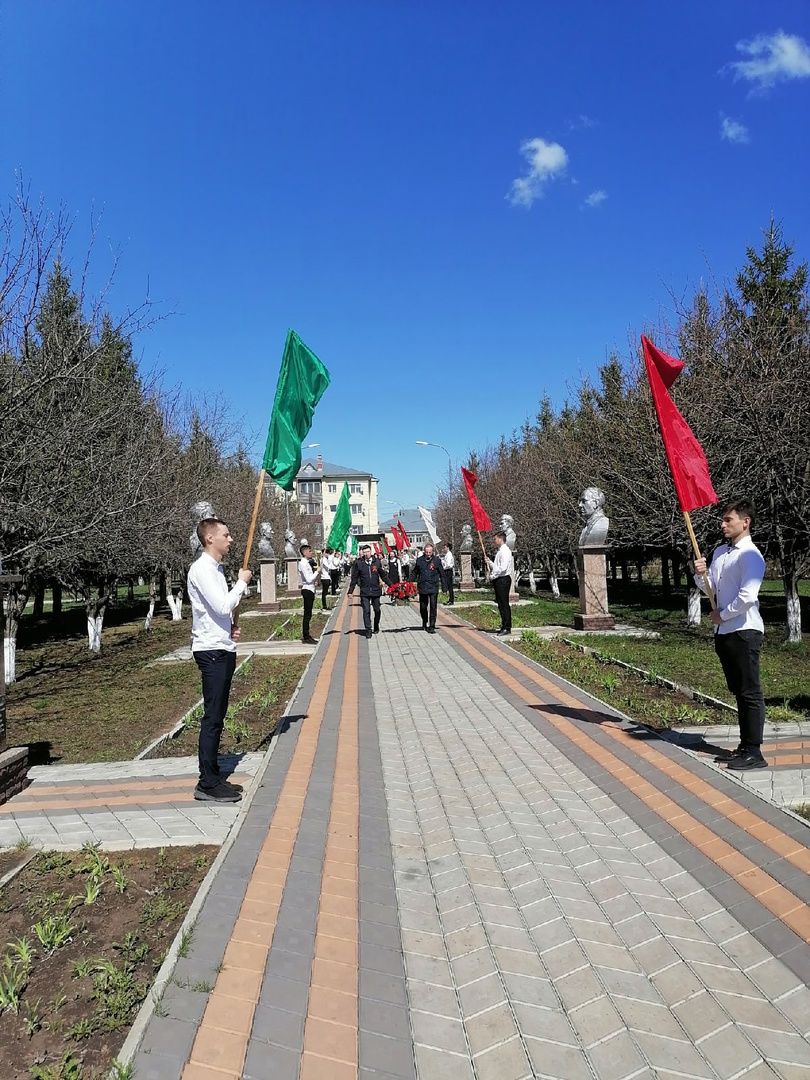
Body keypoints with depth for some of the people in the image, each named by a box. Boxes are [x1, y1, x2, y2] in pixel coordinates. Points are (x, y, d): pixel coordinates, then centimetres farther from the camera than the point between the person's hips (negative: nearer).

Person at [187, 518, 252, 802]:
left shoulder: (215, 568, 16)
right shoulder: (202, 569, -14)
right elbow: (223, 606, -22)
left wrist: (231, 628, 7)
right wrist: (242, 583, -8)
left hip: (222, 649, 10)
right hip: (212, 651, -10)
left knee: (217, 717, 13)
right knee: (212, 717, -6)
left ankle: (212, 778, 22)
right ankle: (208, 784, 1)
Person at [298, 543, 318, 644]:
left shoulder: (306, 562, 14)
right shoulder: (303, 563, -16)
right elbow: (309, 579, -21)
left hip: (309, 590, 10)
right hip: (307, 590, -10)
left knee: (308, 614, 14)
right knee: (307, 614, -5)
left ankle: (306, 635, 22)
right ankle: (306, 637, -1)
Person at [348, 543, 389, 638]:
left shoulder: (377, 561, 1)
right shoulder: (358, 563, -3)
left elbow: (383, 575, 10)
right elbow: (354, 578, 3)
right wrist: (350, 591, 2)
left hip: (376, 590, 2)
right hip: (364, 591, -2)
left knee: (377, 610, 12)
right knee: (366, 611, -5)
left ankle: (376, 626, 34)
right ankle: (368, 630, 2)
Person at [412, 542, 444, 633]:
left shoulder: (437, 560, 0)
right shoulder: (419, 560, 3)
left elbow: (442, 574, 5)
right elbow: (414, 573, 12)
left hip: (434, 587, -2)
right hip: (422, 587, 2)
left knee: (433, 607, -6)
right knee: (423, 607, 12)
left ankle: (431, 626, -1)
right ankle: (424, 622, 36)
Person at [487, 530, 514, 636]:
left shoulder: (505, 551, -13)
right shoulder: (498, 551, 18)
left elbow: (503, 568, -21)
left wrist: (493, 576, -14)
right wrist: (490, 563, 10)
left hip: (503, 579, -10)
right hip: (498, 580, 10)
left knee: (504, 604, -7)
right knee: (501, 604, 11)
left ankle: (507, 628, -4)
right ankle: (504, 626, 16)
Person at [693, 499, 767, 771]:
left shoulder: (750, 555, -15)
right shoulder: (720, 552, 13)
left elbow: (747, 597, -24)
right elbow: (709, 587, 19)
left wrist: (722, 615, -11)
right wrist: (700, 575, -2)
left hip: (744, 631, -9)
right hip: (724, 631, 9)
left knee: (750, 693, -2)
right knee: (738, 691, 15)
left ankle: (754, 752, 5)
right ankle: (745, 746, 25)